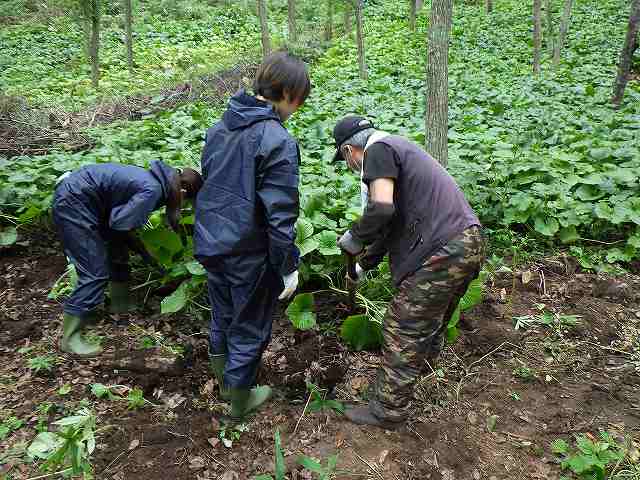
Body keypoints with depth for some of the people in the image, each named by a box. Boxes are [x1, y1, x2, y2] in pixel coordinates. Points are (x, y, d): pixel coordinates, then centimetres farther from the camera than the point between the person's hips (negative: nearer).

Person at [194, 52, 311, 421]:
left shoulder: (221, 126, 3)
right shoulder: (278, 141, -21)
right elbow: (280, 213, -22)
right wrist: (289, 266, -11)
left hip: (210, 245, 8)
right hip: (249, 254, -7)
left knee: (222, 317, 25)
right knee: (249, 328, 13)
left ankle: (225, 381, 46)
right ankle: (240, 400, 33)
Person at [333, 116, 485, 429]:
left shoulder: (378, 149, -5)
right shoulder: (399, 148, 24)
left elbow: (382, 209, -23)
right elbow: (393, 224, 28)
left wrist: (354, 238, -5)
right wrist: (363, 266, 33)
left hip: (442, 252, -9)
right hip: (469, 243, 10)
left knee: (402, 332, 2)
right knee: (432, 322, 27)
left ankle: (387, 411, 14)